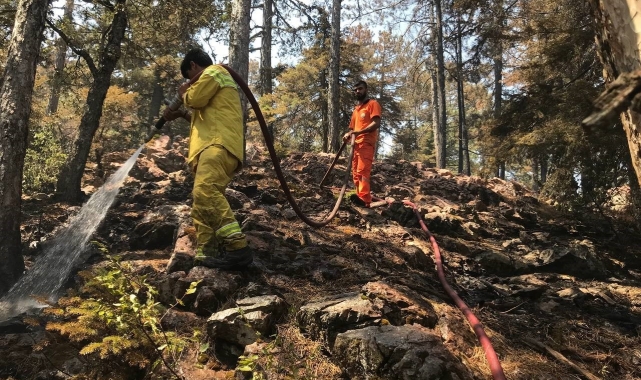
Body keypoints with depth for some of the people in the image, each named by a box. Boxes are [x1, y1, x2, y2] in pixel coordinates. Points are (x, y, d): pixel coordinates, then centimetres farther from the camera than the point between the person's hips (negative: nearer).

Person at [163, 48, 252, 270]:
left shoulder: (213, 72, 5)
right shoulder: (215, 79, 38)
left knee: (205, 191, -30)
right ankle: (204, 254, 6)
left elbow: (195, 99, -8)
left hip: (219, 144, -11)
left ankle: (238, 248, -38)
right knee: (201, 203, 8)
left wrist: (183, 93, 15)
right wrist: (181, 115, 33)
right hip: (215, 146, 11)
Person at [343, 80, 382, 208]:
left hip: (366, 143, -9)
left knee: (362, 171, -22)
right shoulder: (356, 109, 28)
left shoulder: (372, 104, 3)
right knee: (355, 173, 4)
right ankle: (361, 198, 6)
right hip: (356, 144, 9)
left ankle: (364, 199, -31)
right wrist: (348, 134, 4)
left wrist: (359, 132, -23)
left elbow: (376, 123, -11)